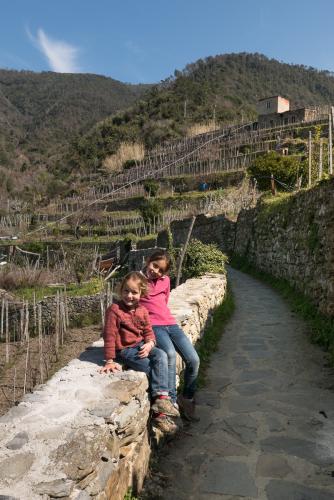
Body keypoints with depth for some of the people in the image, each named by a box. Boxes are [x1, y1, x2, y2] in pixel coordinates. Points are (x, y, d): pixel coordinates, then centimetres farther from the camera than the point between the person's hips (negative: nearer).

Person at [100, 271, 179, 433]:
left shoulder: (142, 310, 5)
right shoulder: (114, 310, -14)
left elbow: (148, 331, 10)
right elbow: (109, 336, -15)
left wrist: (149, 344, -14)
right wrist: (110, 361, -16)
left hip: (141, 345, 6)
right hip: (124, 349, -6)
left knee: (161, 356, -22)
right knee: (152, 368, -19)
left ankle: (160, 397, -25)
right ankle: (159, 413, -9)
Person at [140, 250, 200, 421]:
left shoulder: (165, 280, 13)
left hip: (170, 323, 5)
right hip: (152, 326, -5)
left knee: (193, 360, -8)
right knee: (170, 354, -33)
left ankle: (186, 398, 15)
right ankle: (171, 401, -18)